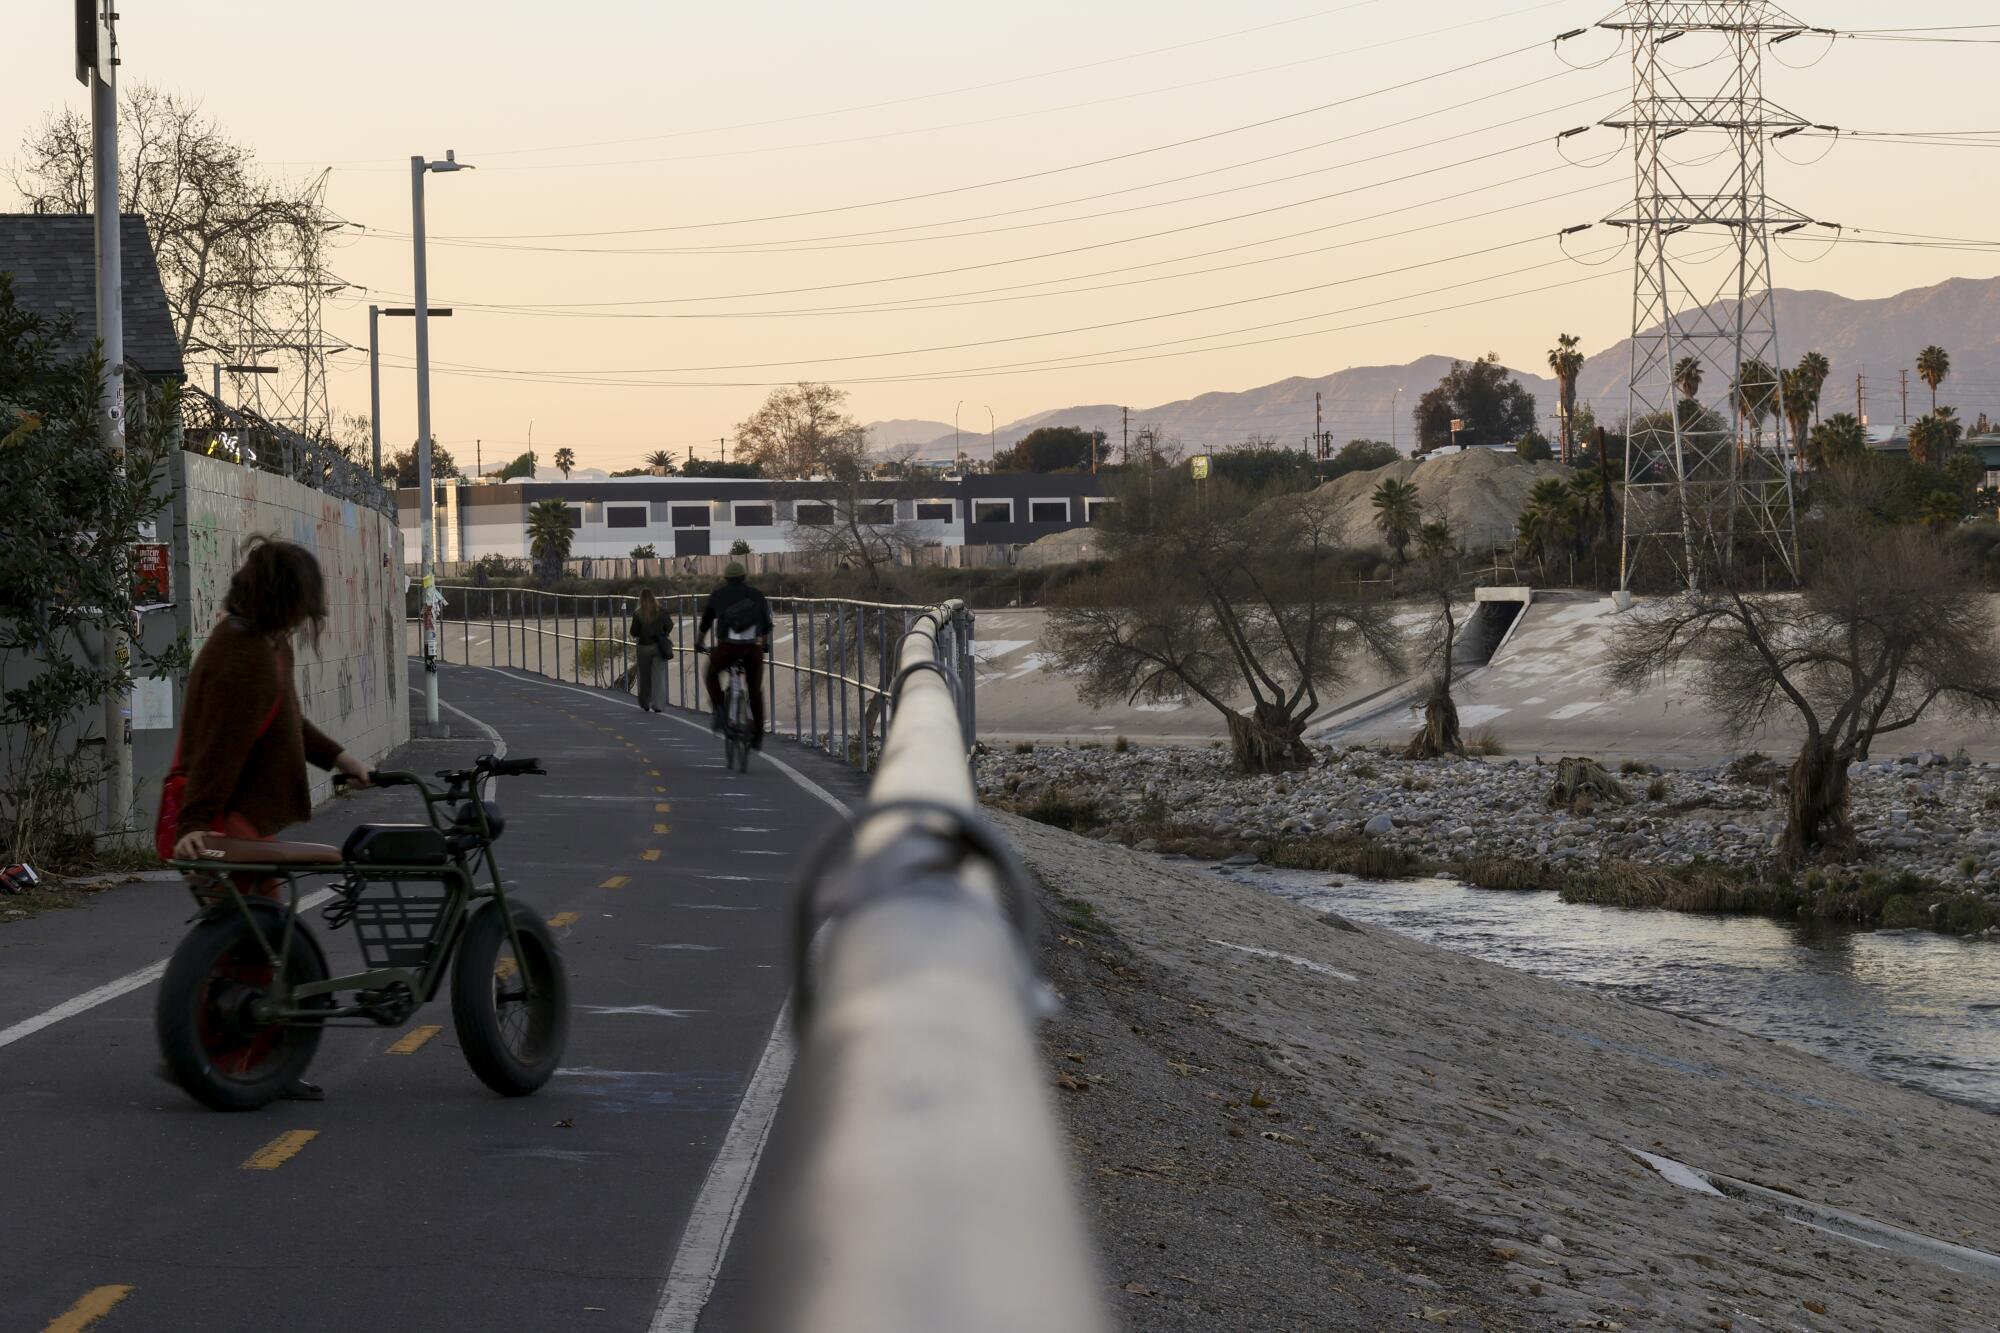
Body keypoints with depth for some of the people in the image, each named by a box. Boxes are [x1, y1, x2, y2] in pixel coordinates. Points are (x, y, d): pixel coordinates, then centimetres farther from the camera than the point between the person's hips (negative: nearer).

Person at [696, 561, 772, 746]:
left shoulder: (717, 595, 14)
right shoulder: (756, 595, 18)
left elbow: (704, 624, 25)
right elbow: (766, 625, 28)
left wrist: (698, 643, 43)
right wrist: (766, 643, 47)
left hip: (727, 647, -1)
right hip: (754, 647, 1)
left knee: (712, 674, 27)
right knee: (755, 690, 16)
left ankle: (720, 710, 8)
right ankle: (758, 734, 18)